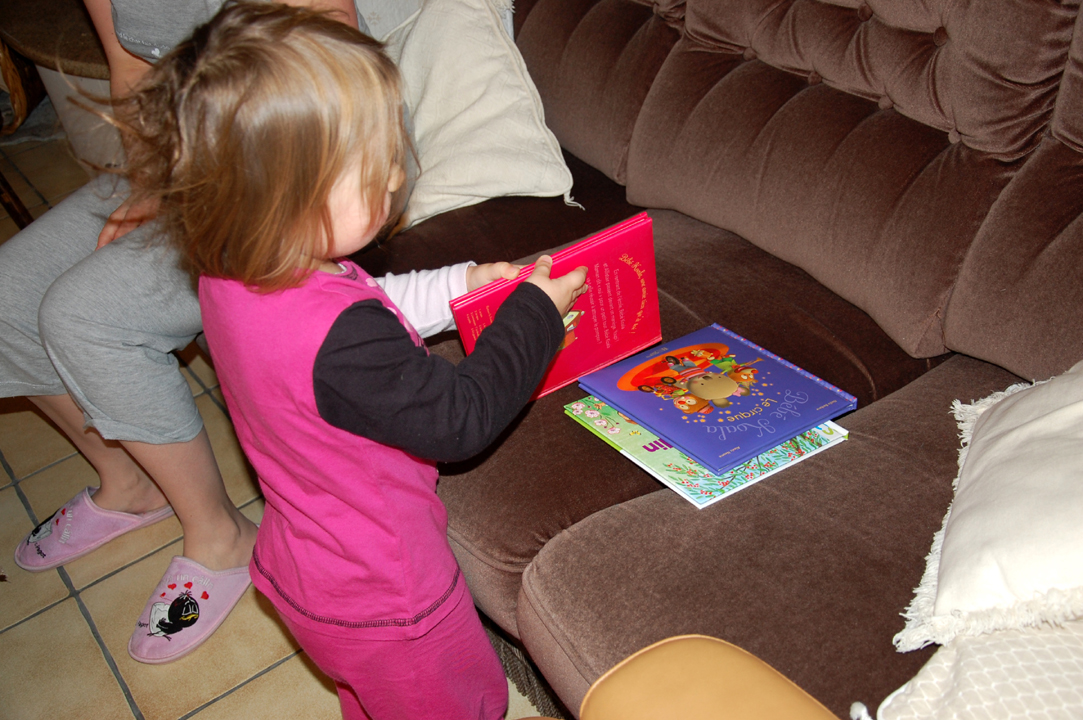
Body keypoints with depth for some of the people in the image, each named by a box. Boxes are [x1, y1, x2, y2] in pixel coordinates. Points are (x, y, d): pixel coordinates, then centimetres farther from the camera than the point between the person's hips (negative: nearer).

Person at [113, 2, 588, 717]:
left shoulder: (230, 276, -13)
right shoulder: (339, 342, -42)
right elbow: (462, 417, -28)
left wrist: (457, 284, -2)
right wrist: (536, 311, -18)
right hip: (381, 593, -8)